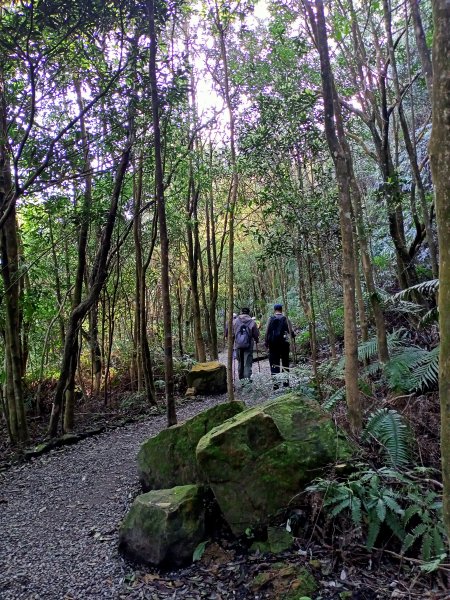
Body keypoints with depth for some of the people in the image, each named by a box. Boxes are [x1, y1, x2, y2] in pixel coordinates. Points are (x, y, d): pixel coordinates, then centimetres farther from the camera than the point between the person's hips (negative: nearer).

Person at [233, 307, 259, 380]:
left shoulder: (235, 321, -1)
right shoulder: (252, 322, -6)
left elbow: (232, 334, 3)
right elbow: (256, 335, 0)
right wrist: (257, 340, 21)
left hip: (238, 345, 3)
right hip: (248, 346, -3)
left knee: (240, 363, 17)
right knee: (248, 363, 0)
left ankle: (241, 378, 28)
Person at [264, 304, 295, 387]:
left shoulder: (271, 319, -3)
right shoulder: (286, 319, -2)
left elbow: (267, 331, -3)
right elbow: (291, 331, 0)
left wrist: (266, 342, 7)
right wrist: (293, 335, 23)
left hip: (273, 343, 0)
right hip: (284, 343, 1)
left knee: (274, 363, 4)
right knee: (285, 362, 12)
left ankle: (275, 383, 1)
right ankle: (286, 380, 14)